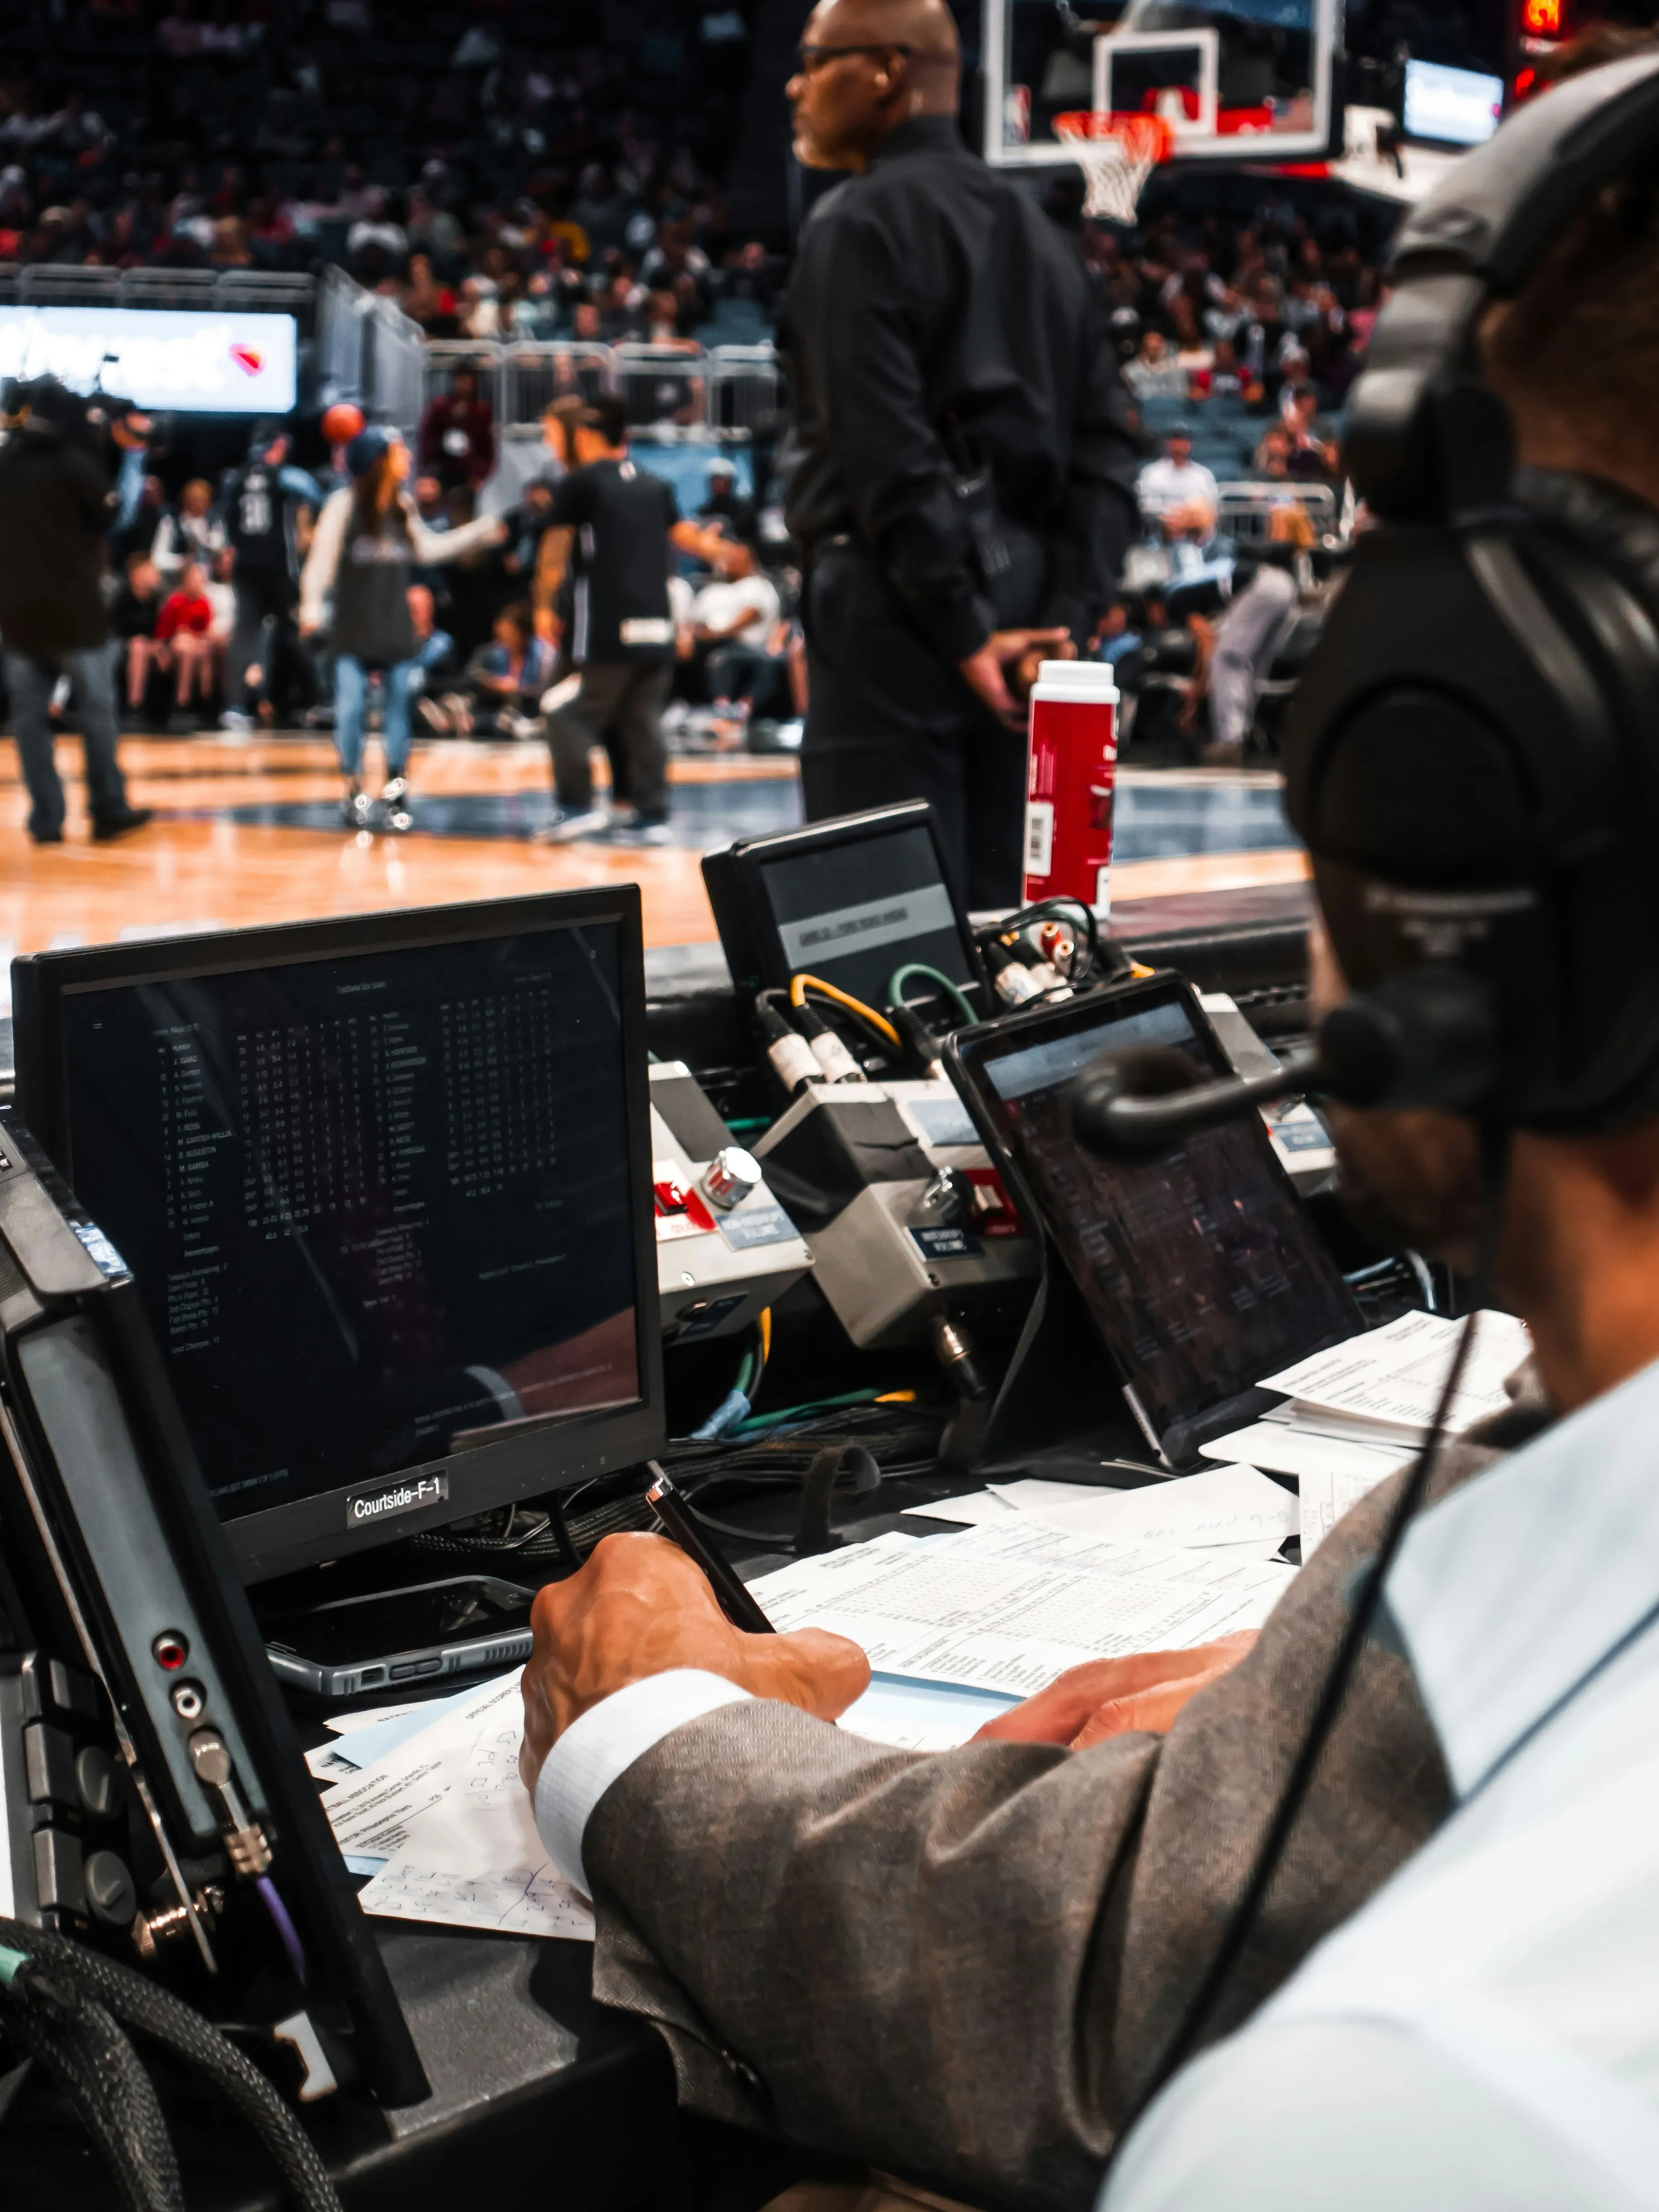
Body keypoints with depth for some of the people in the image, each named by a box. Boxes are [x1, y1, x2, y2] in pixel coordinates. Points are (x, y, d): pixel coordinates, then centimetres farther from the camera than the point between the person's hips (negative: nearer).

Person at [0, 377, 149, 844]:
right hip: (73, 608, -4)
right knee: (97, 711, 5)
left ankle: (46, 819, 3)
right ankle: (109, 811, 7)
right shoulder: (73, 463, -10)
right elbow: (107, 516, -5)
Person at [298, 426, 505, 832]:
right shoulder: (343, 505, -9)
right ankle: (354, 791, 4)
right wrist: (312, 605, -20)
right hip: (353, 627, -5)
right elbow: (323, 557, -10)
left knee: (399, 706, 5)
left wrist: (477, 534, 21)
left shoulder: (404, 506, 7)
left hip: (396, 626, 5)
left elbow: (427, 549, 19)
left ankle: (396, 795, 12)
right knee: (351, 706, -8)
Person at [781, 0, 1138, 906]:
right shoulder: (1034, 228, 18)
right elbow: (1104, 441, 11)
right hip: (1024, 585, 8)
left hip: (901, 607, -8)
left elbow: (887, 449, -15)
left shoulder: (858, 223, -5)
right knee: (995, 917, 10)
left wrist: (962, 628, -15)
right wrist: (1066, 617, 5)